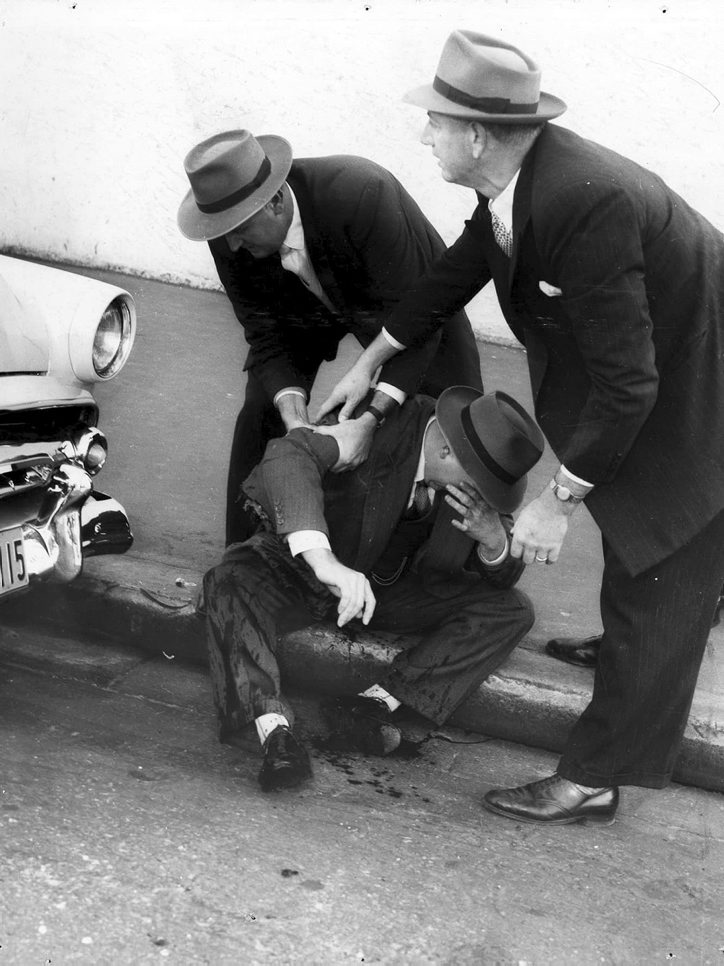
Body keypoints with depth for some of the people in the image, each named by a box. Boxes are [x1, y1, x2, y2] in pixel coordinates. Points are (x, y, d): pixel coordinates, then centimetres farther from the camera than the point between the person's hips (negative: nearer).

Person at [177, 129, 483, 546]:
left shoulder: (363, 196, -44)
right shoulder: (229, 238, -27)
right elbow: (267, 333, -18)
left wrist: (371, 419, -47)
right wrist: (295, 418, -35)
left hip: (401, 291, -3)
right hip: (305, 306, 3)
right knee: (264, 409, -7)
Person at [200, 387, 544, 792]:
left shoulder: (480, 460, -12)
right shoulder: (381, 424, -29)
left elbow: (501, 576, -4)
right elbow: (289, 454, -46)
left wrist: (495, 540, -30)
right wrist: (321, 558, -58)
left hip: (388, 586, 5)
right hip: (299, 557, -4)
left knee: (513, 610, -14)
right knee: (231, 583, -36)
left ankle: (376, 701, -22)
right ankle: (277, 733, -42)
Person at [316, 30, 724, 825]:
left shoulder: (584, 205, -36)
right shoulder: (519, 179, -9)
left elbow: (625, 385, -33)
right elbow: (457, 272, 11)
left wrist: (559, 500, -23)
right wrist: (369, 362, 22)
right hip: (650, 382, 8)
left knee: (656, 600, 3)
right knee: (638, 570, 28)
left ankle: (592, 781, 12)